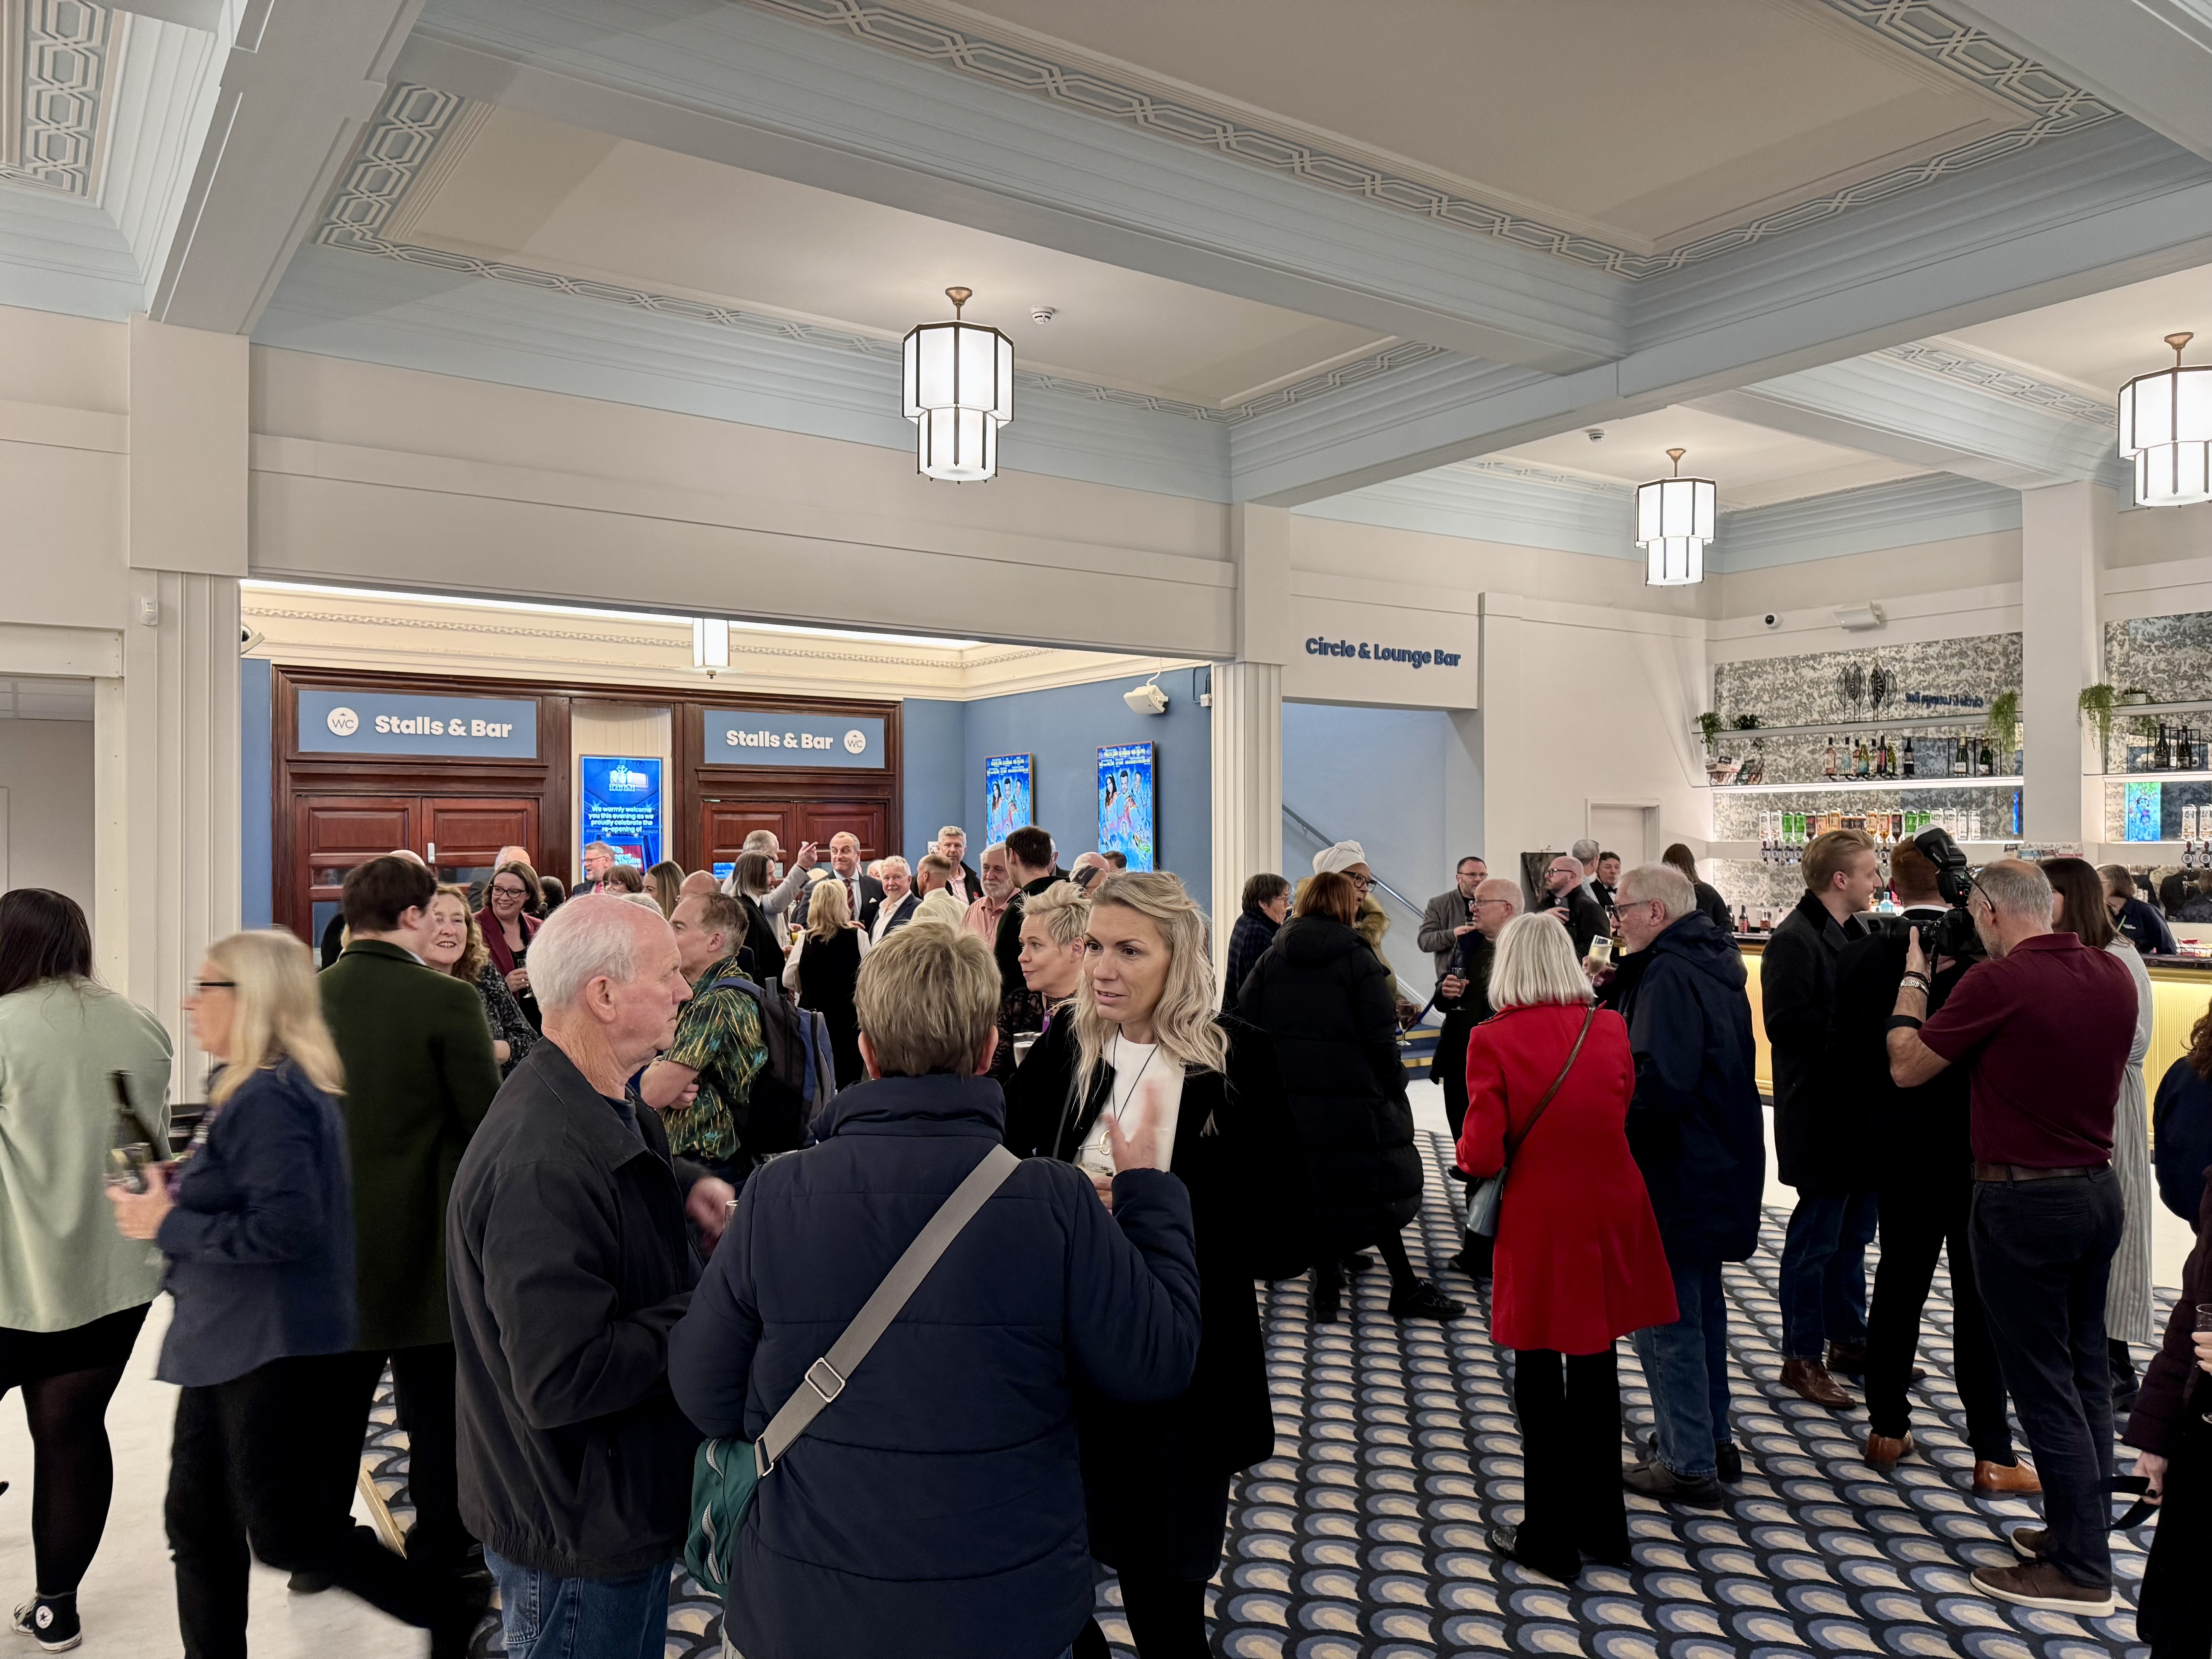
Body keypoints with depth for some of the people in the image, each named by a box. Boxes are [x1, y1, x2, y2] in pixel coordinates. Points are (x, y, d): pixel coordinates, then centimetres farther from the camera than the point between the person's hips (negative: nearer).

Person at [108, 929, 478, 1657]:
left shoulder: (268, 1097, -21)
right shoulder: (259, 1089, 12)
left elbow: (288, 1225, -28)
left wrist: (169, 1227, -19)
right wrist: (176, 1195, 3)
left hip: (271, 1350, -10)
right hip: (231, 1345, 10)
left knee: (285, 1531, -1)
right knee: (198, 1523, 16)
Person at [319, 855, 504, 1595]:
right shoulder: (448, 1000, -19)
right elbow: (486, 1121, -17)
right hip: (426, 1237, -5)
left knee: (337, 1401, 20)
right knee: (435, 1405, 9)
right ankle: (438, 1560, 20)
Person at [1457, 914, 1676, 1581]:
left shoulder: (1494, 1040, -15)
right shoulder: (1610, 1028, -2)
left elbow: (1482, 1157, -15)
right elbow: (1624, 1115, 12)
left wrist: (1466, 1148, 6)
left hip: (1539, 1226, -4)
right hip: (1611, 1219, 4)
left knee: (1540, 1379, 10)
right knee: (1596, 1370, 19)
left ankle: (1551, 1538, 22)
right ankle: (1602, 1526, 32)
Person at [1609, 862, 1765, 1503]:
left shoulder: (1669, 974, -20)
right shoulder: (1714, 964, 10)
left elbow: (1661, 1082, -30)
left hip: (1676, 1177, -10)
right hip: (1719, 1169, 10)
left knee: (1665, 1319, 0)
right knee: (1702, 1306, 21)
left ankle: (1689, 1464, 9)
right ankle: (1713, 1440, 33)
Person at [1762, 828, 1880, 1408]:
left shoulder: (1855, 933, 14)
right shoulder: (1795, 940, -17)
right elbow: (1786, 1023, -25)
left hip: (1862, 1110, 9)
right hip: (1822, 1116, -9)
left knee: (1855, 1231, 18)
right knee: (1816, 1239, 1)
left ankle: (1849, 1339, 32)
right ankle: (1802, 1357, 12)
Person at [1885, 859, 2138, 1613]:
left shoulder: (1999, 980, -20)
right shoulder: (2114, 975, 2)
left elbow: (1906, 1067, -10)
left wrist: (1914, 975, 3)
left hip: (2024, 1200, -8)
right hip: (2099, 1188, 8)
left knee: (2043, 1381, 3)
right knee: (2086, 1367, 18)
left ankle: (2082, 1569, 11)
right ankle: (2082, 1527, 31)